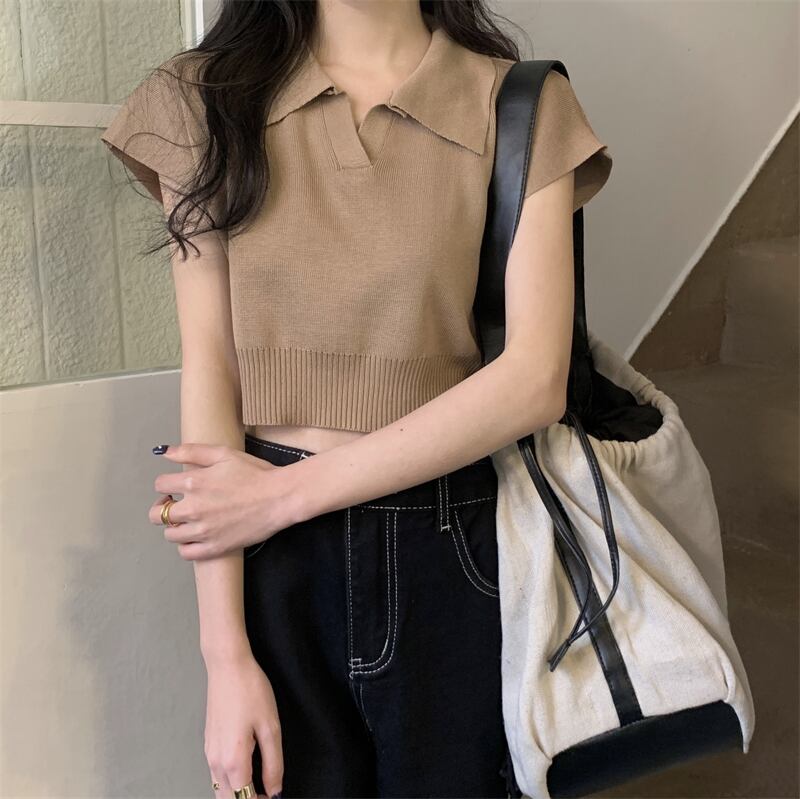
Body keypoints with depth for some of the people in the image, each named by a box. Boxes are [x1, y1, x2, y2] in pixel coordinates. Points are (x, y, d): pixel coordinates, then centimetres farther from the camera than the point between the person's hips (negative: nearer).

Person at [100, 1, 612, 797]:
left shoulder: (524, 105, -2)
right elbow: (208, 367, -5)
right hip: (276, 563, 1)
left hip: (456, 552, 0)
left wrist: (285, 493, -14)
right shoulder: (202, 99, 2)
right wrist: (225, 655, -8)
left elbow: (536, 379, -11)